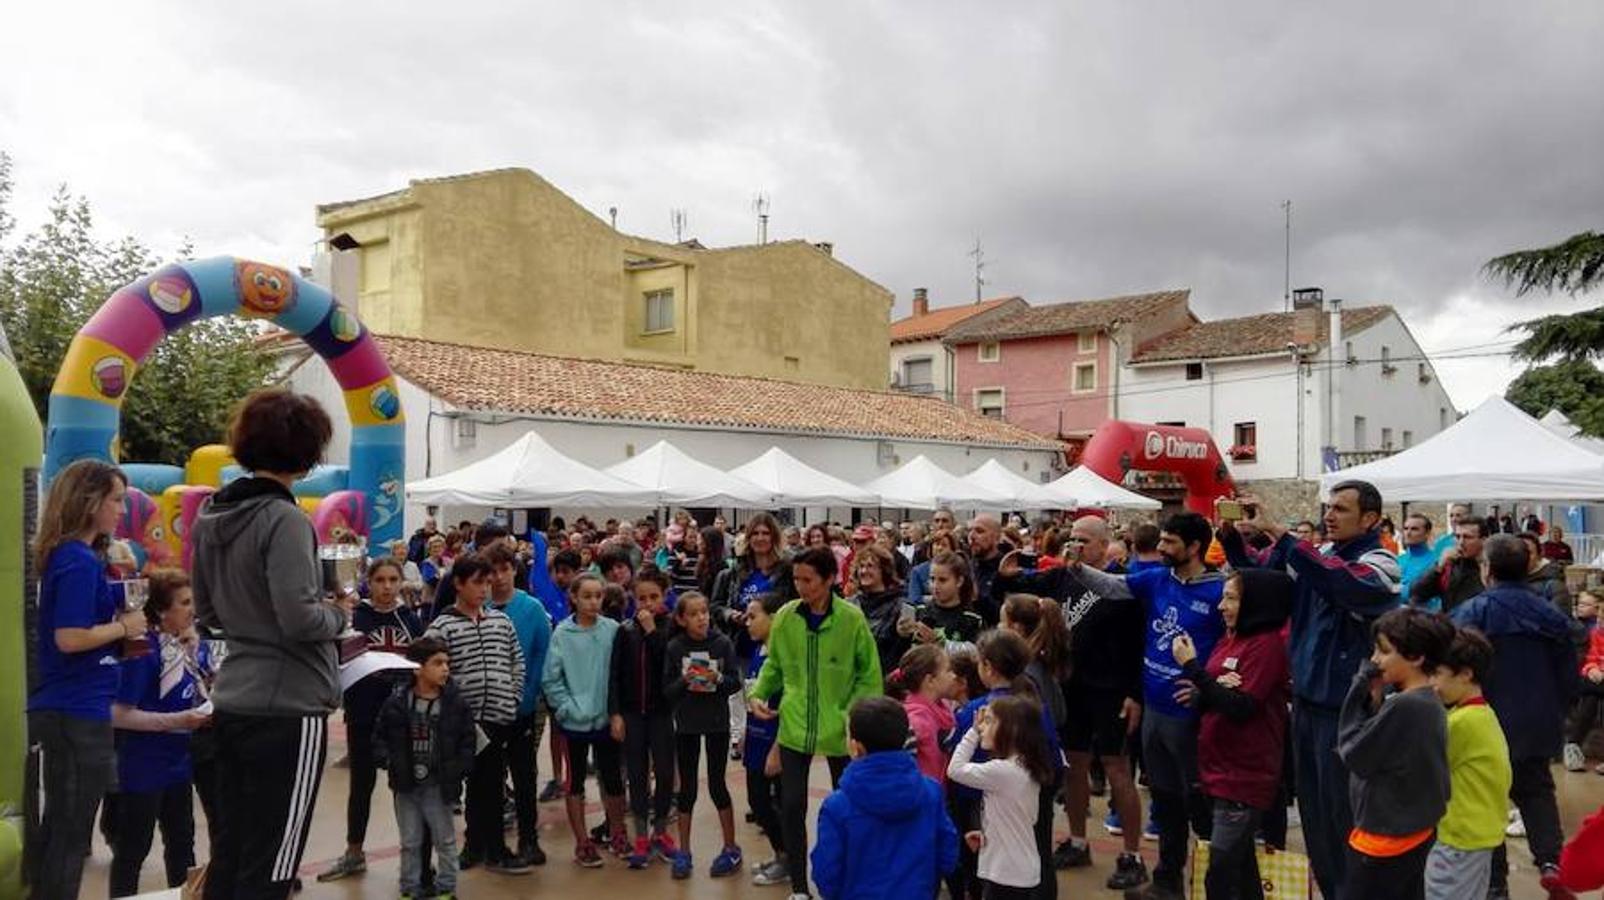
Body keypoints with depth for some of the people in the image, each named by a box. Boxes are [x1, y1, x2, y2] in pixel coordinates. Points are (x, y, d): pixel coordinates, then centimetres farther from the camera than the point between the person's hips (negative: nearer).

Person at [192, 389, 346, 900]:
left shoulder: (211, 517, 8)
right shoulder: (284, 519, -18)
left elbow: (207, 612, 17)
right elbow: (299, 619, -24)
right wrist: (339, 614, -6)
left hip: (232, 703, 8)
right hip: (287, 708, -8)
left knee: (228, 851, 17)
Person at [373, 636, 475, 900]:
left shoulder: (457, 703, -7)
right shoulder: (397, 701, -6)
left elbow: (467, 742, -3)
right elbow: (380, 736, 3)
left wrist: (459, 768, -13)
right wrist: (386, 759, -12)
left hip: (439, 785, -1)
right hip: (405, 783, 1)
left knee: (445, 839, 10)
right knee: (410, 842, 14)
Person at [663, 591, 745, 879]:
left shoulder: (723, 643, -7)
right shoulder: (674, 647, -6)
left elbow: (736, 682, -4)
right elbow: (667, 690, -3)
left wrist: (717, 678, -22)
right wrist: (685, 681, -22)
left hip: (717, 722, -1)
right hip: (686, 724, 1)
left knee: (716, 784, 4)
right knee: (687, 787, 9)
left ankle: (731, 848, 19)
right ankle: (684, 852, 21)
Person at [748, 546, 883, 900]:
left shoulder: (852, 618, -12)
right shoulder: (785, 617, -4)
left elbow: (870, 674, -6)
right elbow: (774, 664, 8)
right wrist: (758, 693, -7)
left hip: (840, 731, -2)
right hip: (794, 727, 2)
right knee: (792, 805, 5)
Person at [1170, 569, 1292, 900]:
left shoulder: (1267, 644, -15)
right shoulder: (1230, 639, 11)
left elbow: (1240, 708, -22)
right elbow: (1211, 700, 14)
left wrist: (1192, 667, -19)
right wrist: (1207, 691, -9)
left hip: (1245, 777, -9)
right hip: (1222, 770, 9)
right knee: (1240, 868, 20)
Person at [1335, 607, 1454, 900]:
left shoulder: (1404, 706, -25)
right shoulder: (1430, 703, 4)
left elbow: (1354, 754, -17)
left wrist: (1366, 695, -12)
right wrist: (1376, 702, -5)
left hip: (1385, 839, -9)